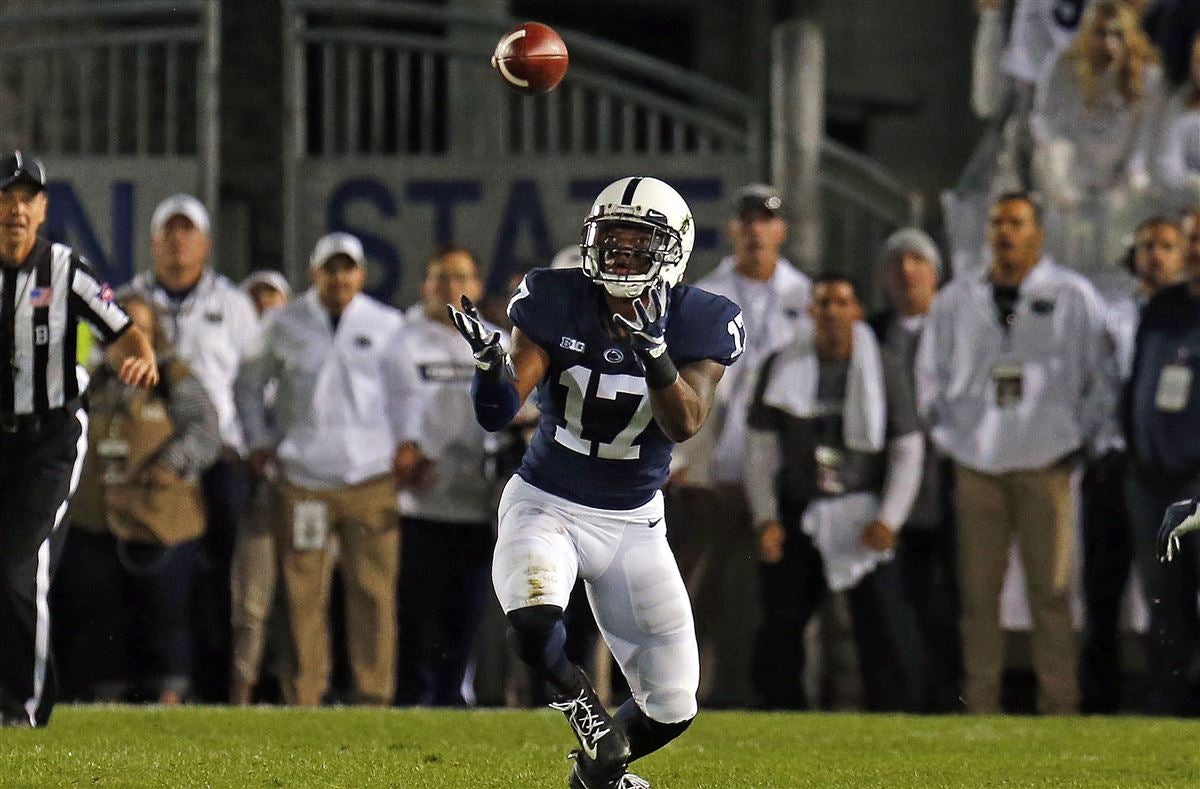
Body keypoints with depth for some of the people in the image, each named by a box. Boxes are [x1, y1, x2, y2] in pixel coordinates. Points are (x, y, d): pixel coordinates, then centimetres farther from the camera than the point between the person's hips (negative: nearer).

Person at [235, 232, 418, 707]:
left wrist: (405, 444, 10)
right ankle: (303, 696, 1)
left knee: (374, 587, -4)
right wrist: (259, 441, 11)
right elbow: (249, 383, 19)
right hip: (303, 477, 0)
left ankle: (373, 691, 1)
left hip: (371, 476, 0)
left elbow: (401, 388, 19)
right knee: (303, 591, -3)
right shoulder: (286, 326, 8)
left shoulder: (385, 326, 9)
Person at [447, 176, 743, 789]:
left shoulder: (698, 325, -10)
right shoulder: (557, 304, -11)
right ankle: (578, 701, 0)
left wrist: (653, 349, -41)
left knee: (673, 709, 3)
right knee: (533, 625, -35)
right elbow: (498, 412, -14)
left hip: (633, 523, 2)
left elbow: (685, 424, -24)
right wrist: (489, 361, -36)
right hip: (546, 505, -2)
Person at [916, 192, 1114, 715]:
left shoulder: (1073, 298, 5)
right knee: (978, 590, -1)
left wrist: (1076, 440, 1)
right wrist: (948, 436, 9)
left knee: (1049, 589, -5)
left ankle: (1060, 706, -3)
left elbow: (1101, 379, 7)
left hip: (1046, 464, -2)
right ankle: (980, 706, 1)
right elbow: (930, 374, 19)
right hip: (977, 467, 2)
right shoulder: (955, 300, 12)